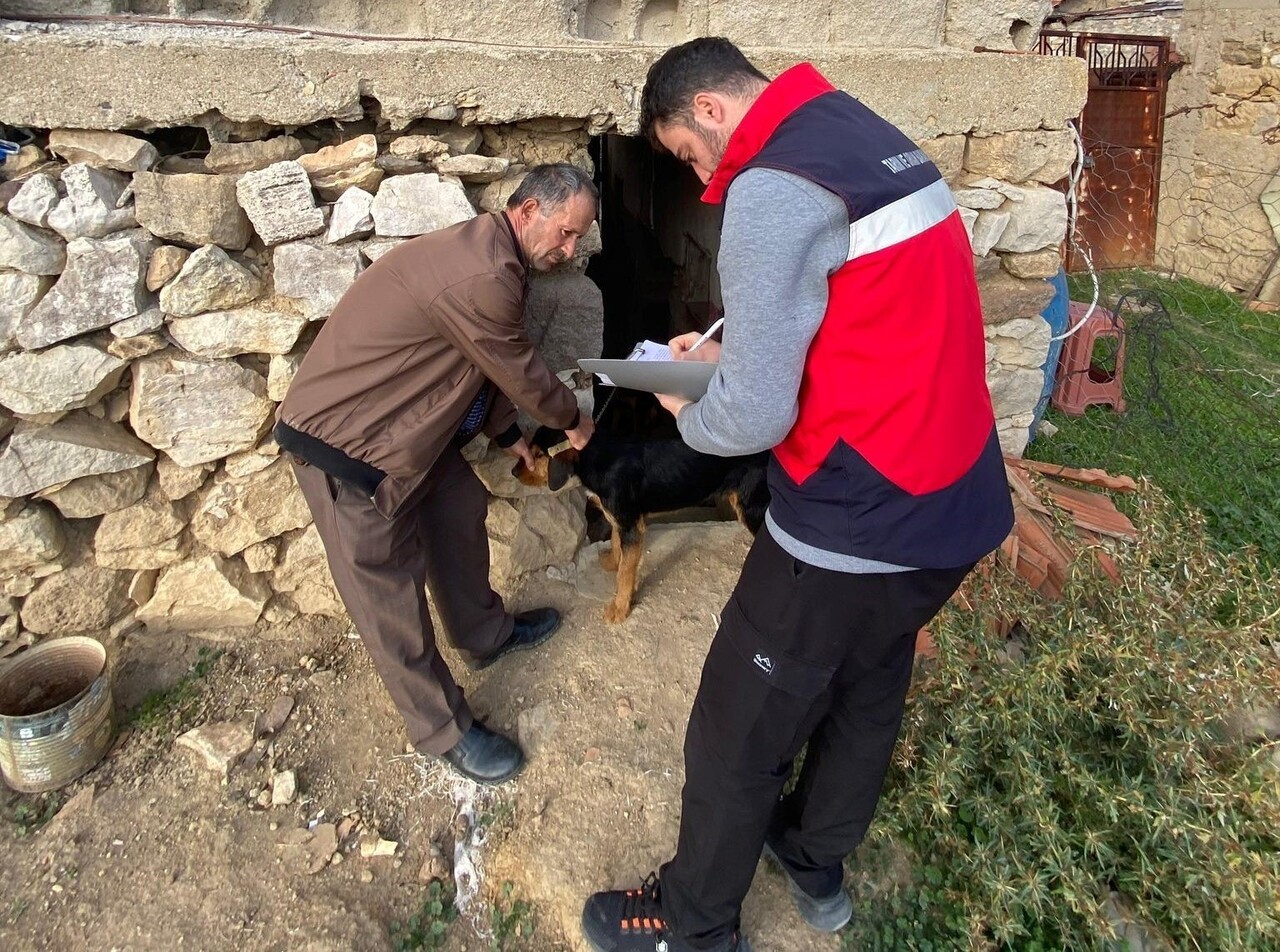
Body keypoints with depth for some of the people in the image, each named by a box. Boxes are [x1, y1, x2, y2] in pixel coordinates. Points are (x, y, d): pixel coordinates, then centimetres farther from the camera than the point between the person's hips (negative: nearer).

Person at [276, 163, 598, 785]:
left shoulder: (488, 251, 5)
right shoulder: (482, 279, -29)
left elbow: (493, 369, 15)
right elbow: (522, 373, -16)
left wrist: (509, 435, 20)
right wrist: (573, 421, 2)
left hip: (407, 425, 10)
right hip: (343, 441, -10)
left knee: (460, 510, 20)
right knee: (390, 592, 3)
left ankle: (486, 635, 43)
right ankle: (442, 729, 19)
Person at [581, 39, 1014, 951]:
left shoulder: (773, 187, -19)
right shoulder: (872, 138, 10)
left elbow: (756, 418, -22)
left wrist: (686, 413, -1)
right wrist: (732, 349, 16)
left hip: (859, 526, -9)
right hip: (958, 506, 9)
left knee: (735, 737, 11)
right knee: (868, 695, 26)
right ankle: (819, 866, 51)